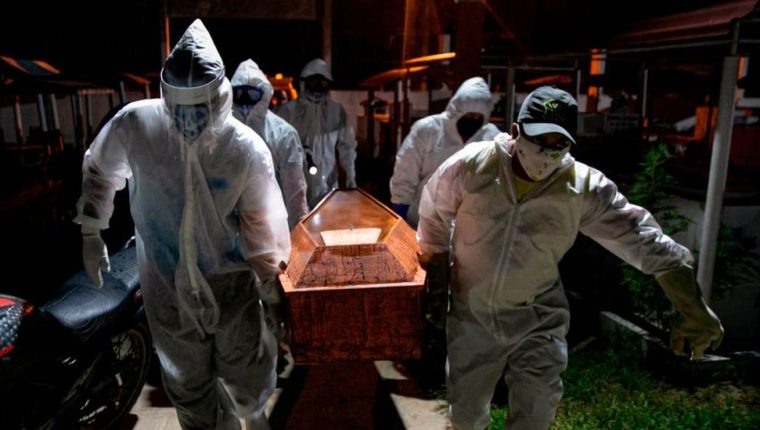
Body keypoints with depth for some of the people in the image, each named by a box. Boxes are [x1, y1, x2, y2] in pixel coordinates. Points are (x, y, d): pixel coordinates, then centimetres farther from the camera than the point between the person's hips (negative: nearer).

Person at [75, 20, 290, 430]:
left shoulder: (247, 149, -18)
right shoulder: (134, 124, -14)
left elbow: (264, 226, -9)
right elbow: (98, 171, 7)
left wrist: (272, 292, -3)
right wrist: (91, 234, 9)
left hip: (231, 281, -1)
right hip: (166, 281, 2)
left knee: (249, 381, 10)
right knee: (188, 384, 17)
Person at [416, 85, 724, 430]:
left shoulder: (585, 188, -16)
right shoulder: (471, 165, -17)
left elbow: (644, 240, -11)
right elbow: (434, 217, -2)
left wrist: (692, 310, -10)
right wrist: (437, 279, 7)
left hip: (537, 318, 0)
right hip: (470, 312, 1)